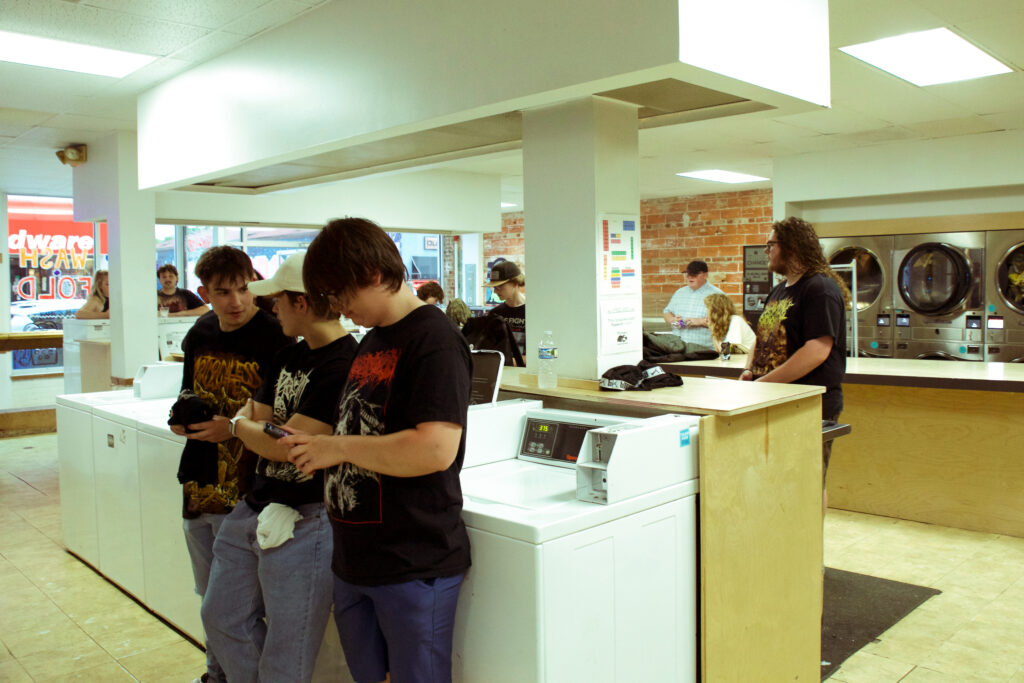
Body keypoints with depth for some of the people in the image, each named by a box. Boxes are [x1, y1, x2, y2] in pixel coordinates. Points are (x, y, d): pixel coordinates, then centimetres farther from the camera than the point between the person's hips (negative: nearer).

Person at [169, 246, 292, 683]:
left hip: (245, 492, -7)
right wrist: (182, 416, 0)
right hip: (199, 484, 7)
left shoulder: (274, 338, -15)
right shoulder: (199, 335, 5)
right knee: (211, 597, 22)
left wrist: (233, 428, -21)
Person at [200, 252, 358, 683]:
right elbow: (253, 420, 10)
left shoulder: (345, 365, -21)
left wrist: (241, 425, -3)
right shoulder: (287, 358, 10)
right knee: (223, 619, 21)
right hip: (254, 508, 9)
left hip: (303, 521, -9)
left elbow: (282, 446, -21)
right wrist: (250, 425, -13)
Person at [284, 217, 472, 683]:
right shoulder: (370, 342, 12)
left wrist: (339, 447, -17)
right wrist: (317, 448, 4)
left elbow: (435, 449, -27)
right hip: (354, 560, 9)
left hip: (414, 566, -8)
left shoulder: (433, 339, -16)